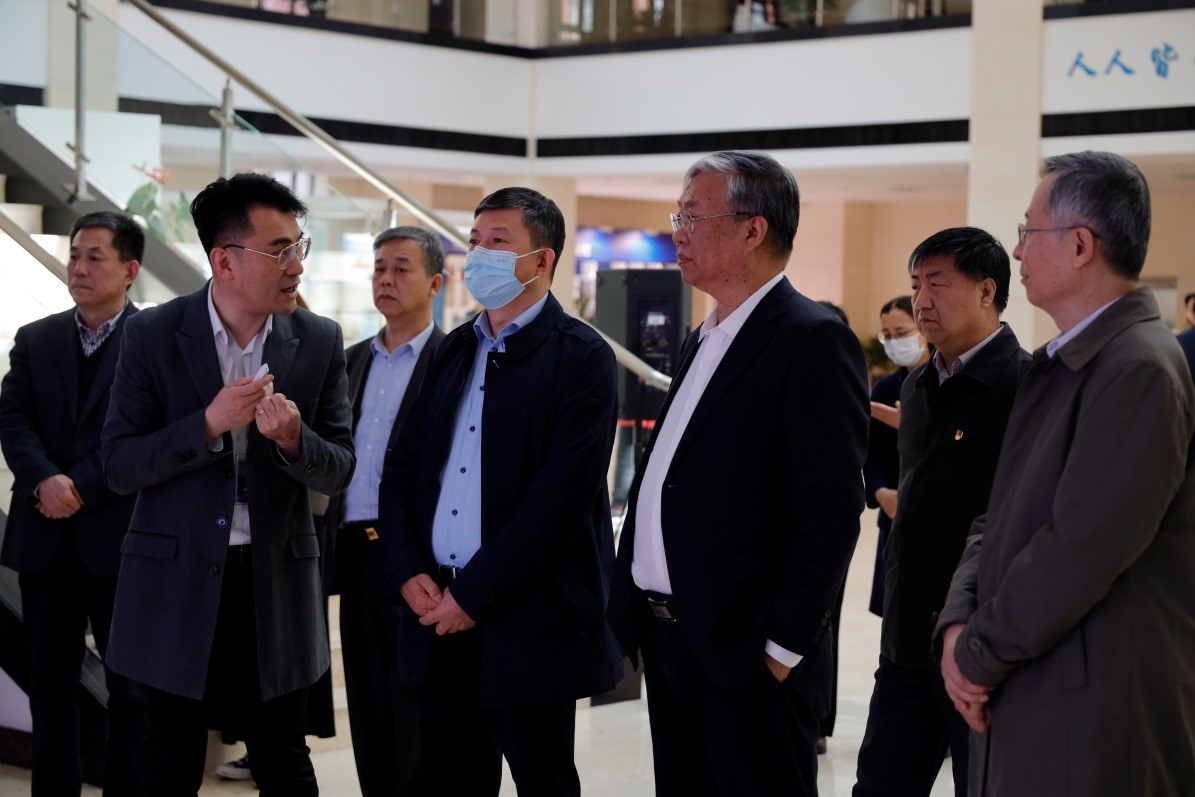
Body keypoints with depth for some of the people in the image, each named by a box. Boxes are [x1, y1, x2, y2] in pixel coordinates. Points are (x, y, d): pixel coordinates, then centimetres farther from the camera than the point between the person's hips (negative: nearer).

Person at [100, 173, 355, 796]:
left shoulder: (319, 341, 0)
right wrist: (210, 424, -22)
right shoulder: (153, 335, -5)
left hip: (277, 581, 2)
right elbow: (119, 467, -8)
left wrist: (292, 437, -20)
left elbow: (338, 471, 2)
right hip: (177, 581, -1)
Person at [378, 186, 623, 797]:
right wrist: (408, 573, -2)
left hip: (530, 622, -6)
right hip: (439, 612, 6)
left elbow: (562, 494, -16)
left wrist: (475, 594, -16)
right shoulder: (453, 352, 14)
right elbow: (402, 469, 13)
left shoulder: (581, 357, -7)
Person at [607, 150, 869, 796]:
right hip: (667, 639, 8)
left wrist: (785, 647, -18)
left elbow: (831, 510, -17)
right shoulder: (701, 342, 16)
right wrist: (645, 629, 13)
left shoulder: (813, 340, -12)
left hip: (748, 651, -8)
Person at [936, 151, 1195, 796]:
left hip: (1092, 719, -8)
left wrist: (980, 655, -12)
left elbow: (1082, 546, -22)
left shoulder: (1141, 369, -16)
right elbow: (1001, 518, 14)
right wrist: (958, 627, -2)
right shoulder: (1056, 366, 14)